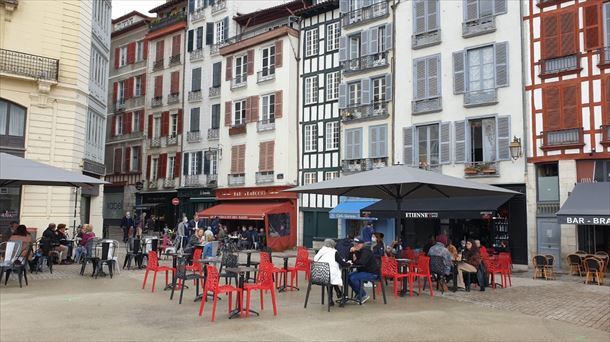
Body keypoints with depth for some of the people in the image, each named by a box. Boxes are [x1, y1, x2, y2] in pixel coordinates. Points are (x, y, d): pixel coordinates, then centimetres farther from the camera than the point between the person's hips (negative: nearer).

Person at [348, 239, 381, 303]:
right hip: (363, 271, 10)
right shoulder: (357, 251, 11)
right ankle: (359, 294, 10)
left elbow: (362, 262, -33)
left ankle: (364, 295, -9)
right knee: (348, 276, -1)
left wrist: (355, 260, -13)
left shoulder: (366, 251, -18)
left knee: (353, 278, -24)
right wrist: (351, 252, -9)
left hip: (372, 273, -10)